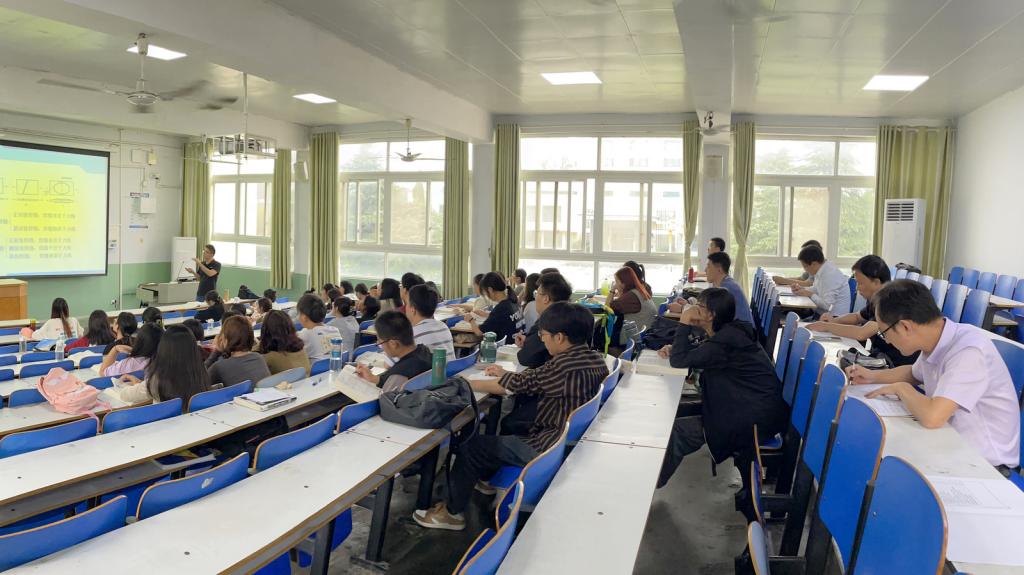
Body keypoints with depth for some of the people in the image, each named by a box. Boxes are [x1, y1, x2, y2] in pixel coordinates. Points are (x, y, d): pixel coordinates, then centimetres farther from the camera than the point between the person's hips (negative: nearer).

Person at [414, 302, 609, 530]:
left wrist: (464, 383, -4)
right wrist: (508, 375, 13)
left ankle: (452, 513, 18)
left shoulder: (565, 366, -26)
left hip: (547, 447, -9)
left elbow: (521, 384, -16)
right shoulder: (595, 358, 0)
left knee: (469, 446, 2)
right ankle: (486, 476, 45)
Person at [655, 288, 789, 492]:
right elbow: (698, 353, 23)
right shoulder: (730, 332, 8)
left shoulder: (725, 341, -22)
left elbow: (679, 361, -21)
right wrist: (675, 347, 4)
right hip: (758, 409, 10)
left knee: (677, 431, -6)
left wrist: (684, 324, -12)